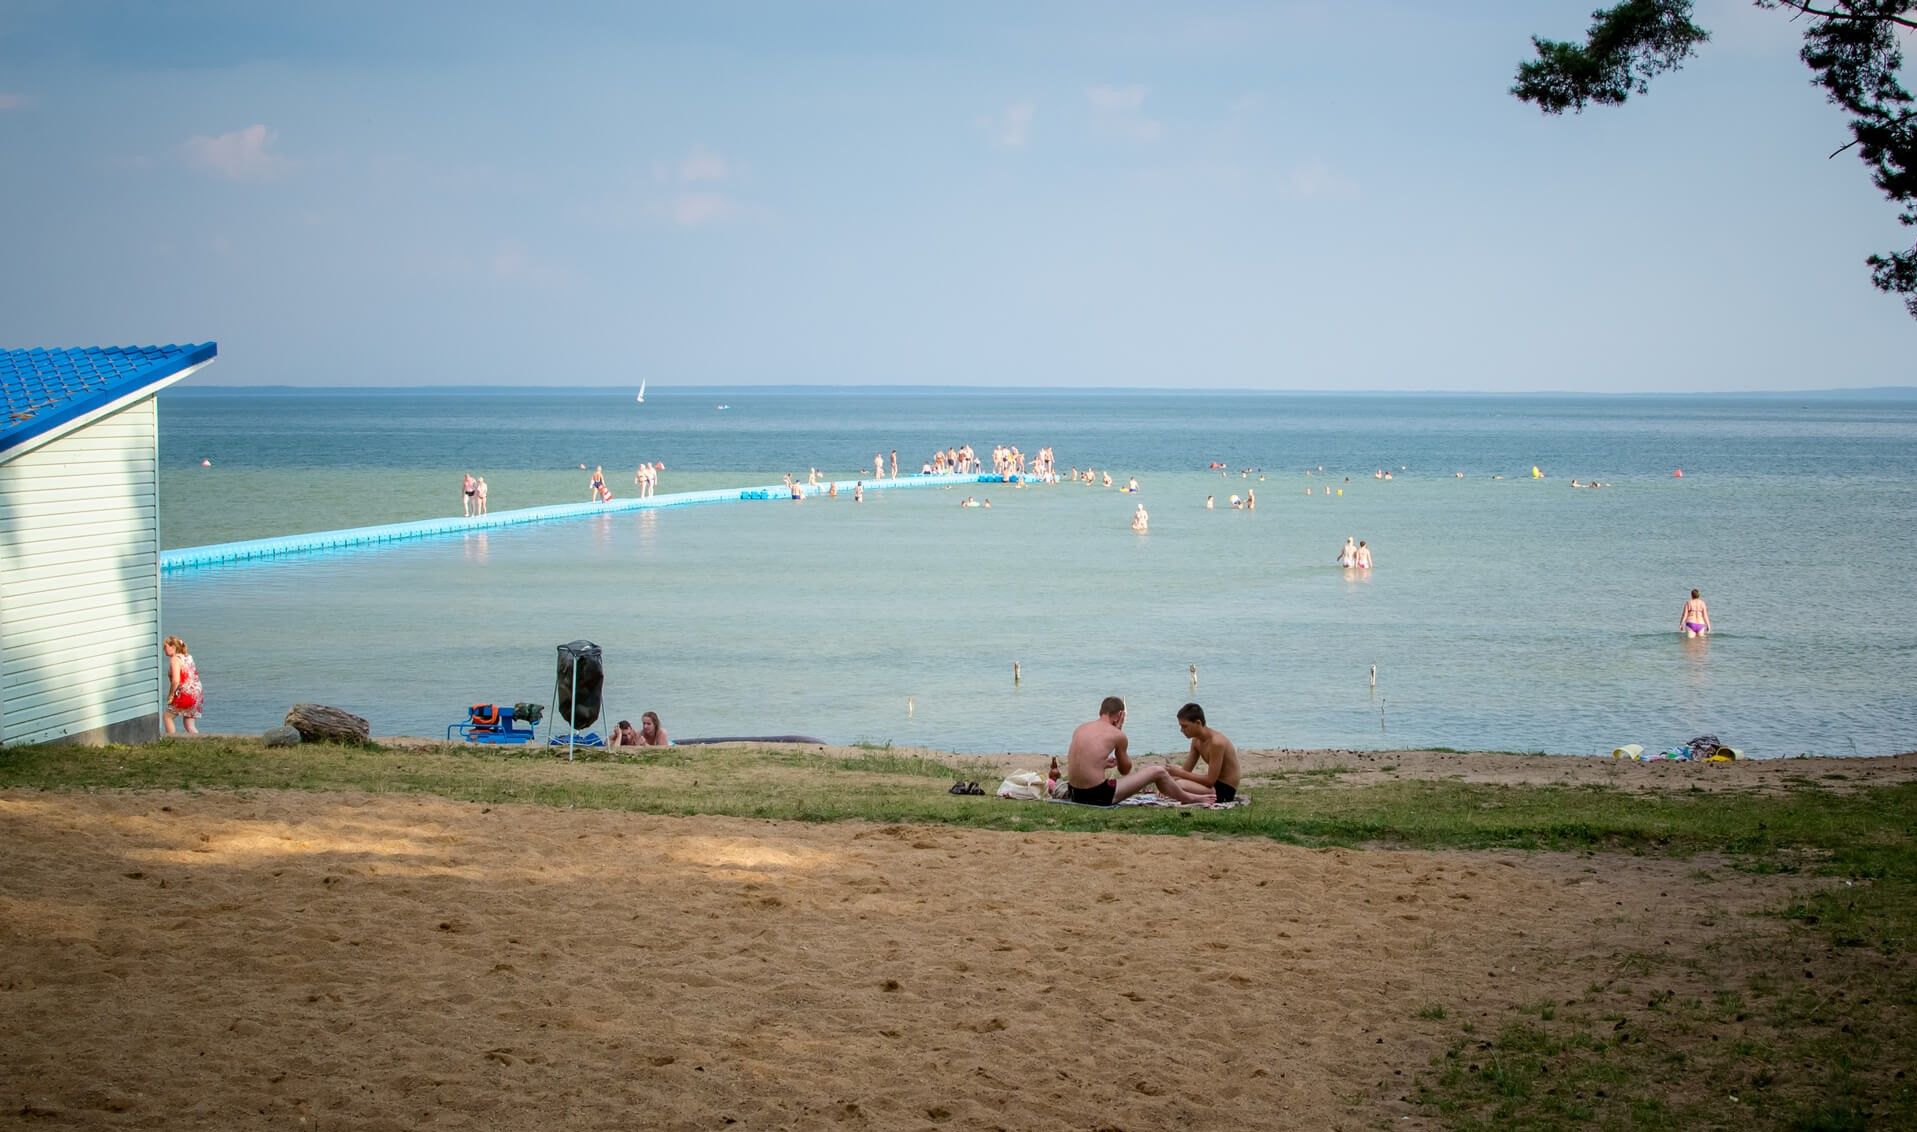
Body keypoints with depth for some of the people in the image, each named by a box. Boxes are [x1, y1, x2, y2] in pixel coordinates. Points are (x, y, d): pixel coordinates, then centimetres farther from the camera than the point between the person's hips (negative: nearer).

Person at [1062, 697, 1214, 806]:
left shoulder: (1079, 729, 10)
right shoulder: (1117, 735, -5)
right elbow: (1125, 770, 10)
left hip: (1075, 794, 6)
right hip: (1099, 795, -6)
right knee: (1158, 772, 6)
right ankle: (1189, 798, 31)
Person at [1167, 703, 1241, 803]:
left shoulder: (1216, 742, -24)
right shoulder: (1196, 740, 5)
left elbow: (1210, 780, -25)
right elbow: (1186, 770, 9)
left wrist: (1180, 773, -22)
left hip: (1225, 789, -9)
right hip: (1214, 785, 9)